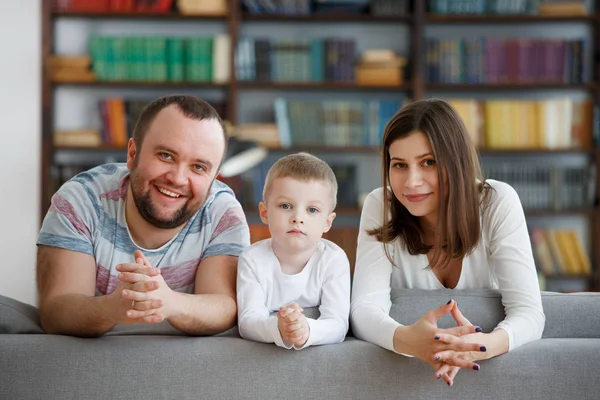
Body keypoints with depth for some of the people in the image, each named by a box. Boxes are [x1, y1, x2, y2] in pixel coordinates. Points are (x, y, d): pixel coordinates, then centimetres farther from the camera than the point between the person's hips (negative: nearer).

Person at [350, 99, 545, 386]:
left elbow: (529, 312, -21)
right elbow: (364, 308, -22)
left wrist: (486, 345, -43)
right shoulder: (380, 206, -13)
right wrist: (407, 340, -44)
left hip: (485, 369, 1)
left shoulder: (498, 203, -15)